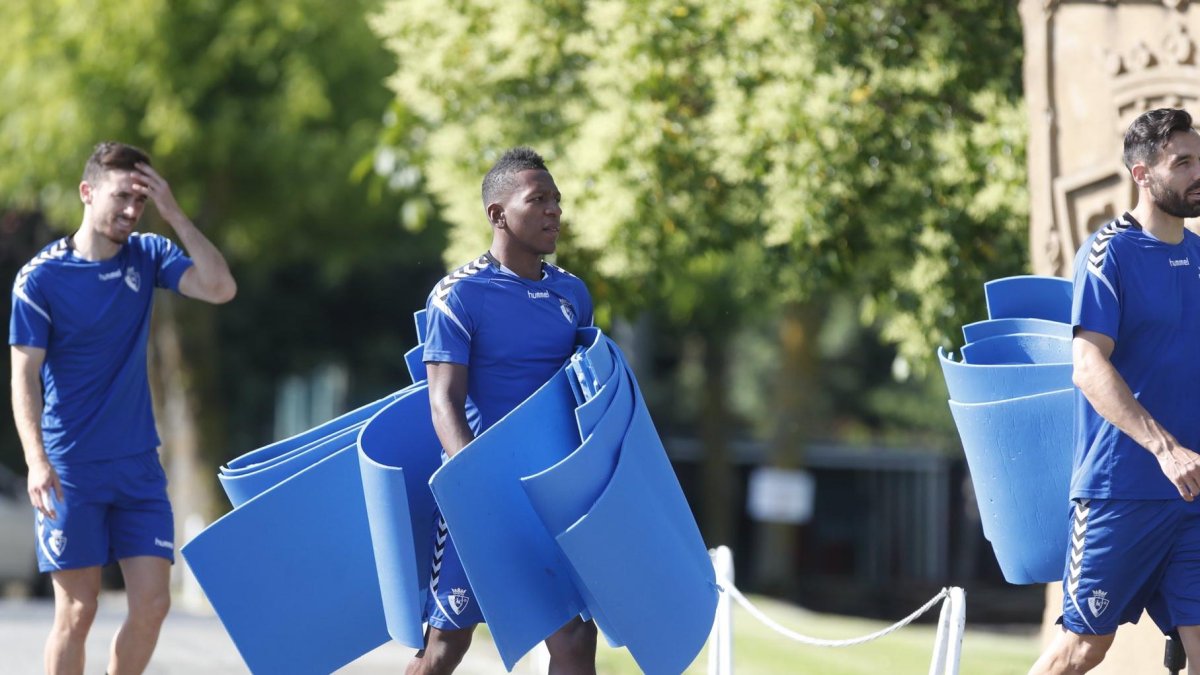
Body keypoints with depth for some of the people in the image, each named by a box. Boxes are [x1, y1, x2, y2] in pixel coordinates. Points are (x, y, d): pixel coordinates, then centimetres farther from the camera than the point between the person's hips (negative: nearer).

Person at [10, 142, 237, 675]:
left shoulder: (147, 257, 5)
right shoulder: (40, 277, -7)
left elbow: (220, 288, -10)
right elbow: (24, 377, -10)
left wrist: (173, 213, -14)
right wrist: (36, 461, -22)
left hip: (139, 465, 4)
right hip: (70, 470, -4)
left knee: (152, 604, -1)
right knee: (77, 612, -2)